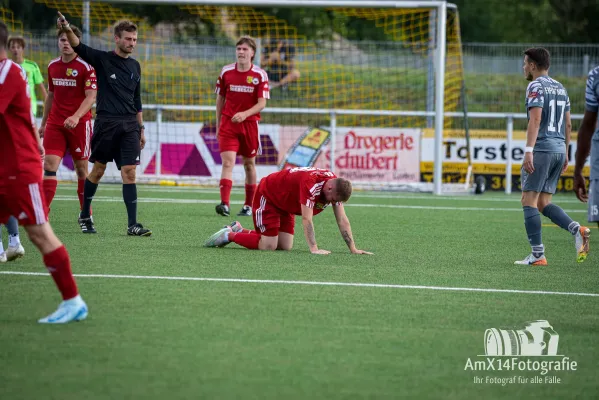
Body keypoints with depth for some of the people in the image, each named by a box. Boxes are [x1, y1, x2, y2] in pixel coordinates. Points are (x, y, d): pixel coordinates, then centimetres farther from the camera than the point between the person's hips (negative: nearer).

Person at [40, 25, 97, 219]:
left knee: (82, 169, 4)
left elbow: (91, 97, -15)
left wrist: (76, 117, -30)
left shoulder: (86, 67, -8)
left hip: (79, 123, -4)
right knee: (49, 165, -10)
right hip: (55, 123, 4)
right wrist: (43, 123, 19)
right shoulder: (52, 66, 9)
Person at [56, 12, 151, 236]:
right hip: (105, 123, -3)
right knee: (98, 170, 6)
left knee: (129, 172, -5)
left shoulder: (135, 66, 13)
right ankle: (85, 216, 25)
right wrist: (67, 30, -38)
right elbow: (79, 48, -19)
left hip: (129, 125, 3)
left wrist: (141, 129, 17)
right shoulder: (103, 60, -1)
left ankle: (132, 225, -8)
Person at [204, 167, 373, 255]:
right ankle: (229, 235, 3)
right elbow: (306, 219, -39)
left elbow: (342, 220, -9)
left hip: (285, 204, 9)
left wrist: (353, 249, -14)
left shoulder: (336, 185, -13)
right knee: (268, 246, -17)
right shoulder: (311, 184, -37)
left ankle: (239, 230, 17)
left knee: (285, 247, 0)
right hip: (267, 195, -9)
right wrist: (314, 249, -43)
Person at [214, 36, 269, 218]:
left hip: (249, 124, 0)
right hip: (228, 123, 0)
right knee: (227, 162, -14)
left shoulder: (260, 75, -4)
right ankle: (225, 204, -25)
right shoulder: (226, 72, 3)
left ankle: (248, 206, 21)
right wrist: (218, 125, 10)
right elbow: (220, 99, 11)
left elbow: (262, 103, -9)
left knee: (249, 164, 9)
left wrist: (244, 114, -26)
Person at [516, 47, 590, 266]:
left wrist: (529, 151, -23)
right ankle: (577, 229, -10)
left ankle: (538, 255, -7)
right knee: (543, 203, 12)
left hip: (541, 148, -8)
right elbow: (568, 125, 20)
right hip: (559, 149, 8)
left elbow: (535, 119, -19)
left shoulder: (536, 87, -7)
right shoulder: (560, 88, 18)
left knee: (529, 201, -2)